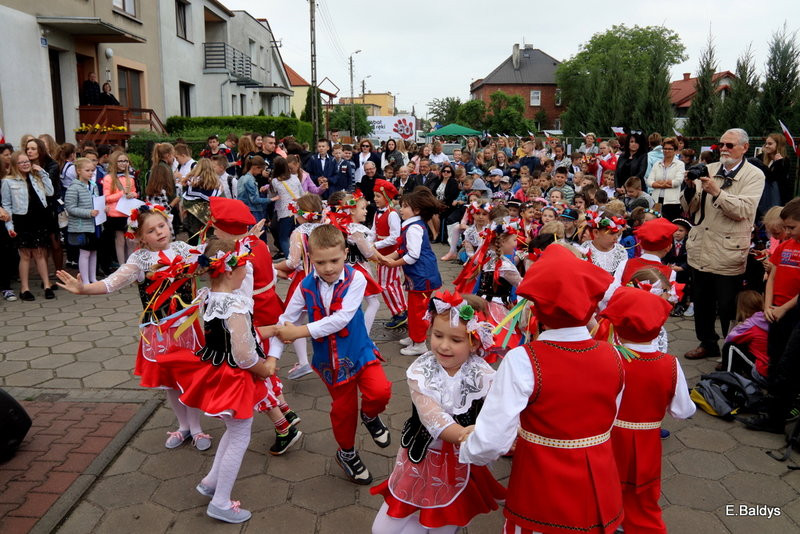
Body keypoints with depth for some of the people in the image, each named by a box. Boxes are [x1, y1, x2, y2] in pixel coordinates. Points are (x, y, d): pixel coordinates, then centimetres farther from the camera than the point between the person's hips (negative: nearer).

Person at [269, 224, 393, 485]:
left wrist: (300, 332, -25)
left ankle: (369, 415, 13)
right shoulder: (306, 286, -7)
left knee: (380, 391, -24)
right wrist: (272, 356, -10)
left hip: (358, 351, -2)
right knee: (342, 408, 15)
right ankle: (347, 453, 42)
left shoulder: (355, 279, -17)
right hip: (328, 359, 2)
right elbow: (285, 321, -1)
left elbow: (342, 318, -27)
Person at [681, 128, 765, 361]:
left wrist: (716, 192, -27)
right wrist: (691, 187, -12)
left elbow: (743, 210, -17)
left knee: (728, 307, 3)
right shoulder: (709, 169, 8)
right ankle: (707, 343, 33)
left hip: (728, 253, -4)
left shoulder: (754, 175, -3)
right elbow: (689, 208, 6)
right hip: (700, 250, 5)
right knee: (702, 303, 16)